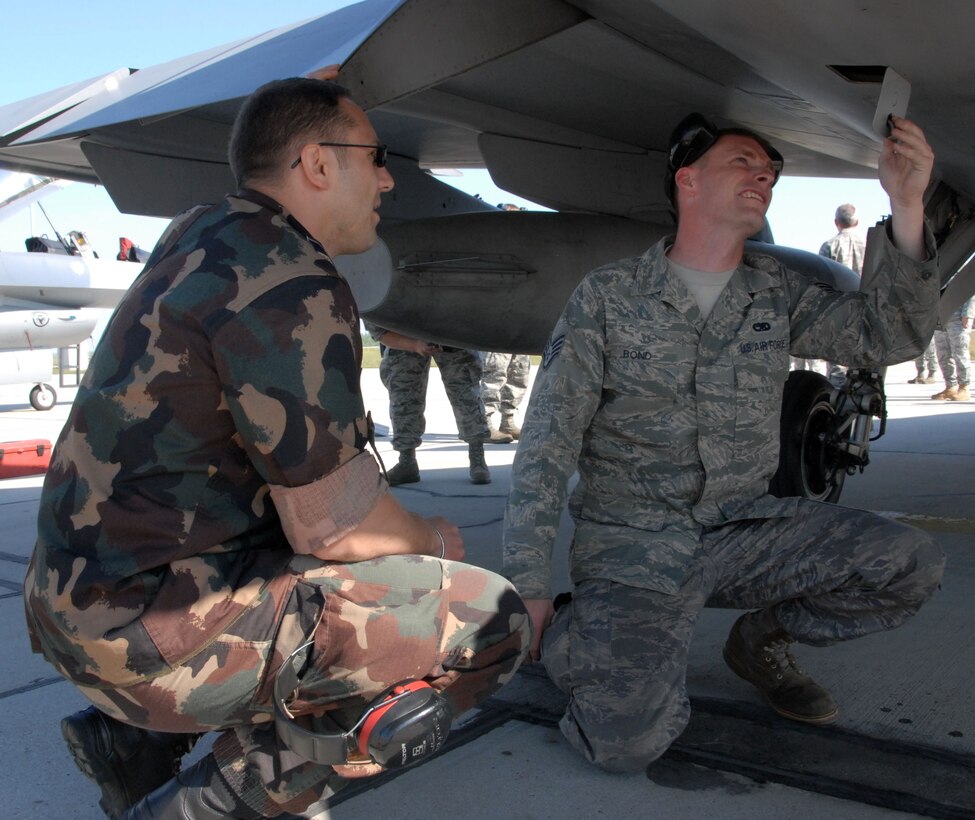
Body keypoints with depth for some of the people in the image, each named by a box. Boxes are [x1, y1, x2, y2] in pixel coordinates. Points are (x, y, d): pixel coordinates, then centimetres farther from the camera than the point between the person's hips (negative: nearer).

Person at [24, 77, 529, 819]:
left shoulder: (198, 234, 7)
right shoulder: (295, 292, -21)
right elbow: (334, 526, -19)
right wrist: (430, 542, 0)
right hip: (146, 631, -10)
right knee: (489, 619, -13)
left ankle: (136, 739, 21)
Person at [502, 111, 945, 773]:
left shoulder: (777, 292, 9)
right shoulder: (609, 294, -4)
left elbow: (889, 337, -2)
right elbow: (546, 445, -7)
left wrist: (908, 208, -14)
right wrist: (528, 588, -11)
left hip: (744, 529, 5)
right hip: (632, 541, -4)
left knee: (914, 563, -15)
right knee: (631, 739, -25)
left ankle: (763, 638, 12)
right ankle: (562, 630, 9)